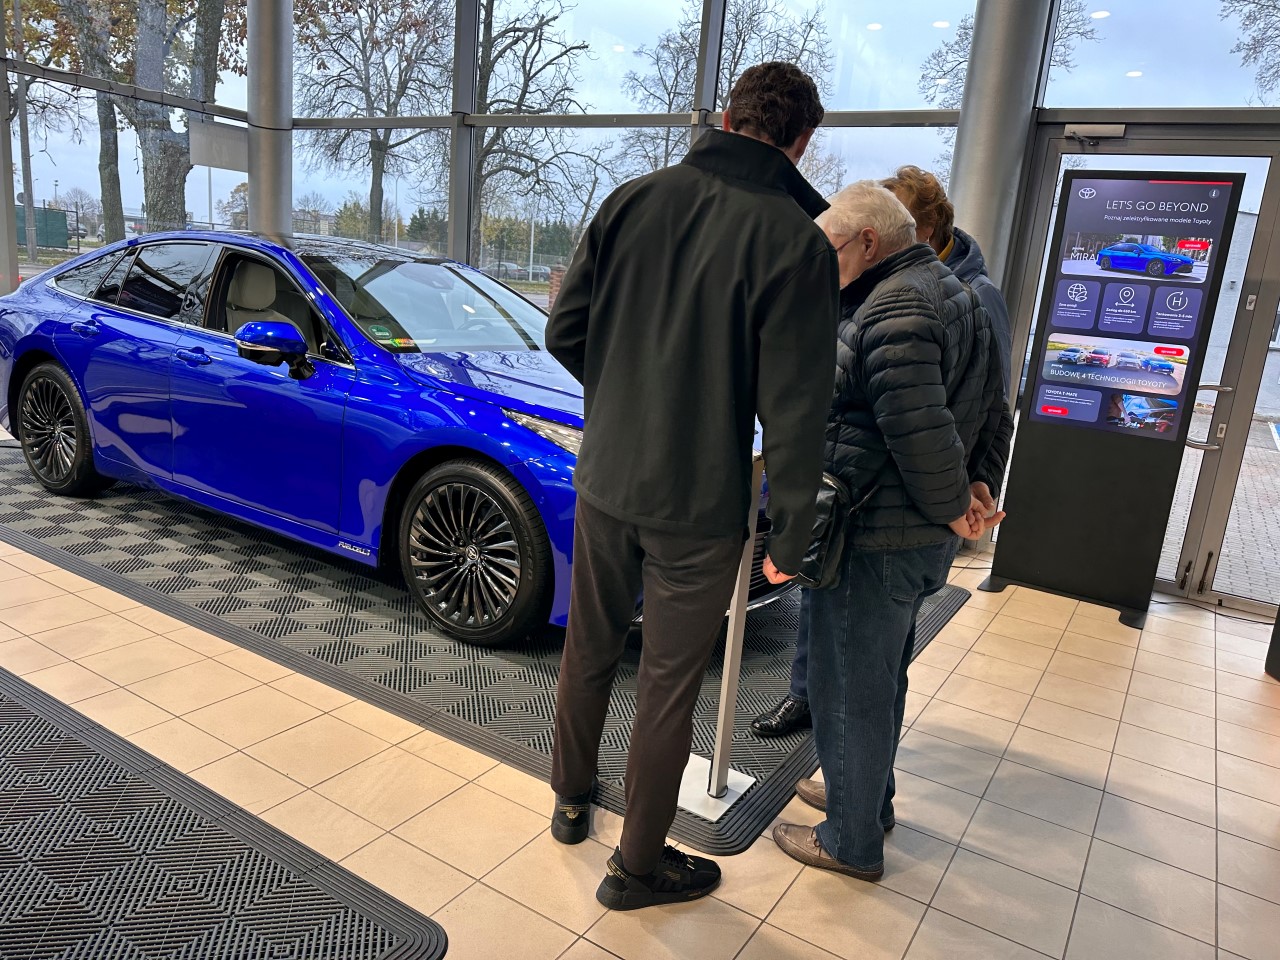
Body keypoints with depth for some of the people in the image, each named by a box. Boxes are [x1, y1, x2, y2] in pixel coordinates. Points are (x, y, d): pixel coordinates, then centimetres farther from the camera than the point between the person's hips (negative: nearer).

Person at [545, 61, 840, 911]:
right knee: (669, 690, 11)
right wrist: (791, 537, -5)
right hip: (699, 508, -4)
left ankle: (572, 799, 45)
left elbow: (565, 332, 2)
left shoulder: (634, 200, -1)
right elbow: (794, 413, -15)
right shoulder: (796, 243, -14)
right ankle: (639, 867, 29)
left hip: (605, 482, 5)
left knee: (590, 650, 23)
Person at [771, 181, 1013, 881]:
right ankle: (868, 796, 44)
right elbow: (993, 412, 18)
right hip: (923, 537, 11)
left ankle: (852, 841, 23)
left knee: (849, 688, 5)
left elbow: (920, 429, -27)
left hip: (875, 538, -11)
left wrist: (952, 504, -12)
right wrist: (979, 487, 10)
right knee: (880, 677, 24)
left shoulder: (893, 307, -20)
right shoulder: (954, 293, 15)